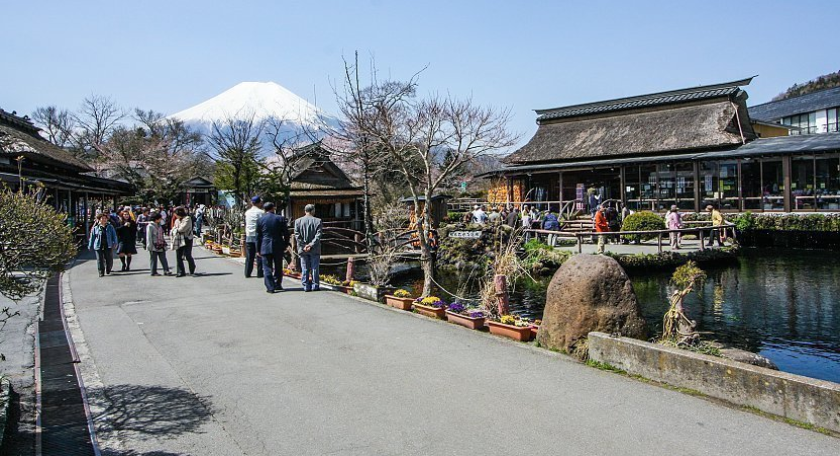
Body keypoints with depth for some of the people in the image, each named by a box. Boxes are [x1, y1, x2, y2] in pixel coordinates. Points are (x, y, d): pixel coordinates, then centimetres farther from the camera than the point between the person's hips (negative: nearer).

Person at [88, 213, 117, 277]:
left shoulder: (110, 227, 5)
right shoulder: (95, 228, 5)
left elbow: (114, 236, 6)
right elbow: (92, 238, 9)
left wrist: (114, 243, -5)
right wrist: (90, 246, 9)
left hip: (108, 246, 0)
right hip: (99, 247, 0)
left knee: (109, 260, 5)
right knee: (100, 260, 0)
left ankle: (108, 271, 27)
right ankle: (101, 272, 10)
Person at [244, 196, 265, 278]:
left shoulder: (247, 212, 9)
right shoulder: (261, 212, -7)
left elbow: (246, 224, 13)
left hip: (249, 236, 5)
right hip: (258, 235, -5)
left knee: (249, 256, 9)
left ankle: (247, 273, 11)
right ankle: (260, 273, 2)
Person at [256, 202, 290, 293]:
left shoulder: (260, 220, -1)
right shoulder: (280, 218, -1)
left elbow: (258, 236, 2)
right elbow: (286, 234, 0)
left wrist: (258, 250, 8)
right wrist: (285, 245, 12)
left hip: (265, 247, -1)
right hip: (278, 247, 1)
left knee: (267, 268, 3)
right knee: (278, 267, 14)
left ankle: (270, 287, -3)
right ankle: (277, 285, 22)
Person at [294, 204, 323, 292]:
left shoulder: (298, 221, 1)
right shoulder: (317, 221, -5)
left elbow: (297, 235, -5)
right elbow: (318, 235, -12)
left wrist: (303, 246, -5)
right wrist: (311, 245, -12)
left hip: (302, 249, 2)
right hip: (315, 249, -1)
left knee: (304, 269, 7)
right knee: (315, 268, 6)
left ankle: (306, 286, 9)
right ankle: (315, 286, 9)